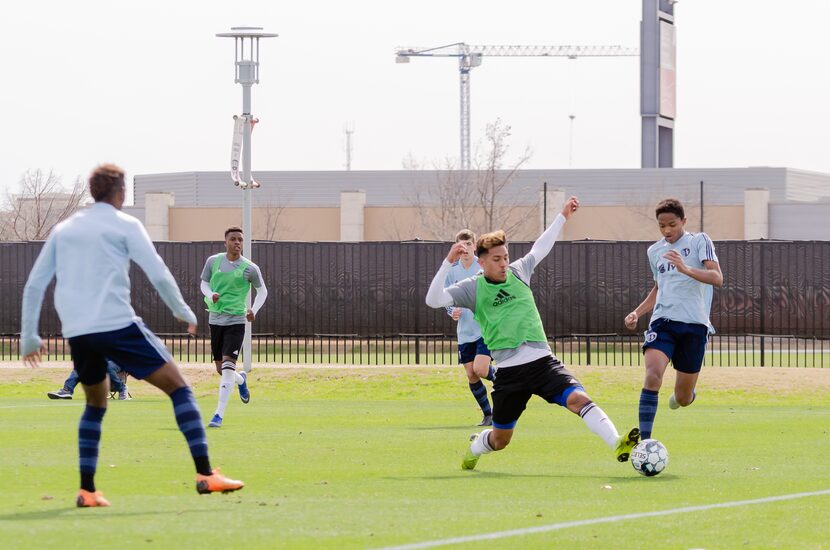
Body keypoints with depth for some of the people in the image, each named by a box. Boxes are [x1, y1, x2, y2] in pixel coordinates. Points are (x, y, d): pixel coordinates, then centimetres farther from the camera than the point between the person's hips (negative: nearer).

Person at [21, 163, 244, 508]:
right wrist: (183, 312, 10)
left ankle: (86, 490, 15)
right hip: (117, 324, -5)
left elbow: (34, 285, 17)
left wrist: (29, 336, 23)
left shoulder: (63, 230, 18)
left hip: (76, 333, 5)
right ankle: (205, 474, -10)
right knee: (178, 388, 1)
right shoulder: (124, 225, 3)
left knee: (95, 404, 26)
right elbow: (159, 275, -4)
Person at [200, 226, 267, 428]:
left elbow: (262, 291, 8)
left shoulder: (250, 268, -5)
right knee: (221, 369, 12)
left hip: (236, 321, -4)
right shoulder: (213, 261, 2)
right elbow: (204, 283, 14)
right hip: (216, 319, 4)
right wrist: (211, 295, -9)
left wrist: (254, 310, -9)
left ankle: (219, 415, -17)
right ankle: (241, 380, 49)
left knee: (228, 365, -17)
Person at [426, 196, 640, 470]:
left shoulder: (518, 272, 11)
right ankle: (474, 447, 46)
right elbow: (433, 300, -12)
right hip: (509, 370, -2)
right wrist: (448, 262, -20)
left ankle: (617, 444, -36)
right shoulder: (472, 288, 0)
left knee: (578, 398, -24)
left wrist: (563, 216, 31)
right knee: (500, 440, 12)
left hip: (542, 360, 2)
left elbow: (541, 248, 28)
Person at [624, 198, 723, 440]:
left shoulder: (699, 241, 0)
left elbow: (717, 278, -14)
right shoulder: (655, 251, 15)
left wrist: (686, 269, -30)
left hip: (695, 324, -2)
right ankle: (644, 441, -27)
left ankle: (685, 394, 46)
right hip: (663, 321, 2)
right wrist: (637, 313, 15)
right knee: (653, 375, -26)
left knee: (683, 399, 6)